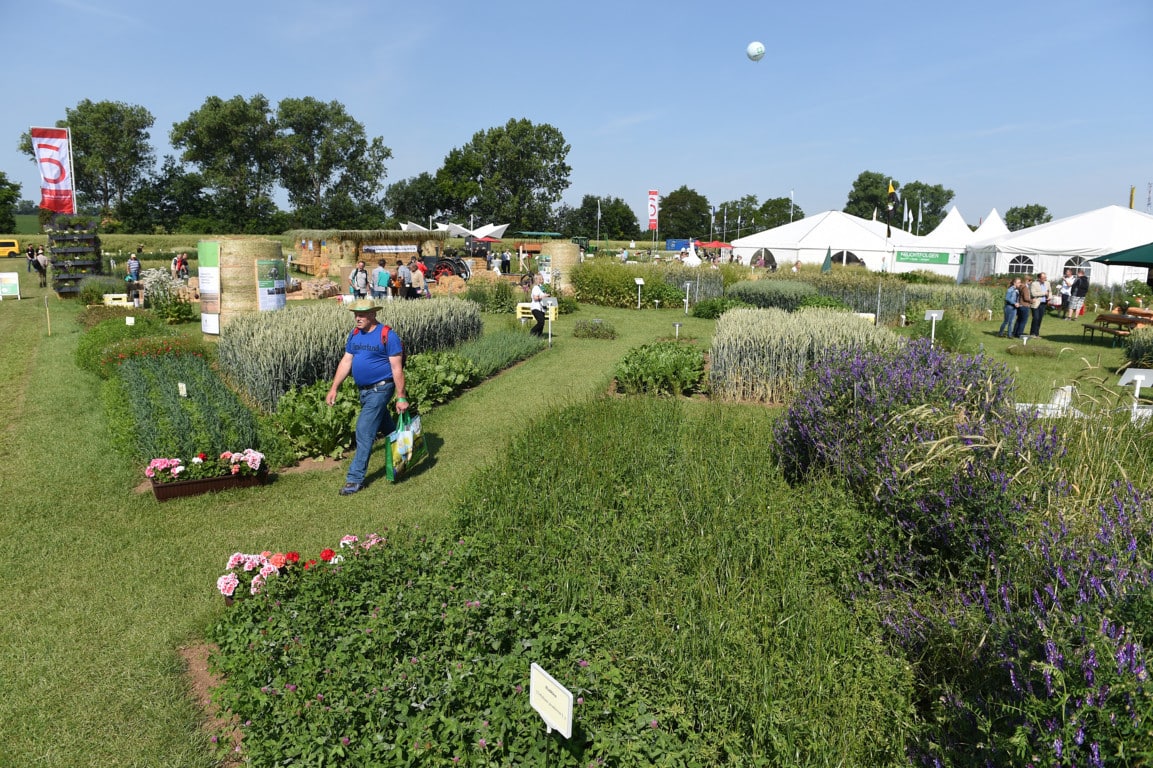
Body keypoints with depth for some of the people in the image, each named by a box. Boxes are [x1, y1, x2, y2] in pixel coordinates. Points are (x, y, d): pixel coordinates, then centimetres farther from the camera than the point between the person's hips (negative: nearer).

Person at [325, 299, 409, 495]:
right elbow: (346, 362, 11)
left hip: (380, 389, -7)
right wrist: (334, 388, 5)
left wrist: (401, 398, -17)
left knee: (364, 431, -10)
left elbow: (397, 368, -15)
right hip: (363, 390, 8)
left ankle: (355, 478, -4)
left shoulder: (387, 336, -14)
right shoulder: (355, 334, 7)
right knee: (386, 428, 22)